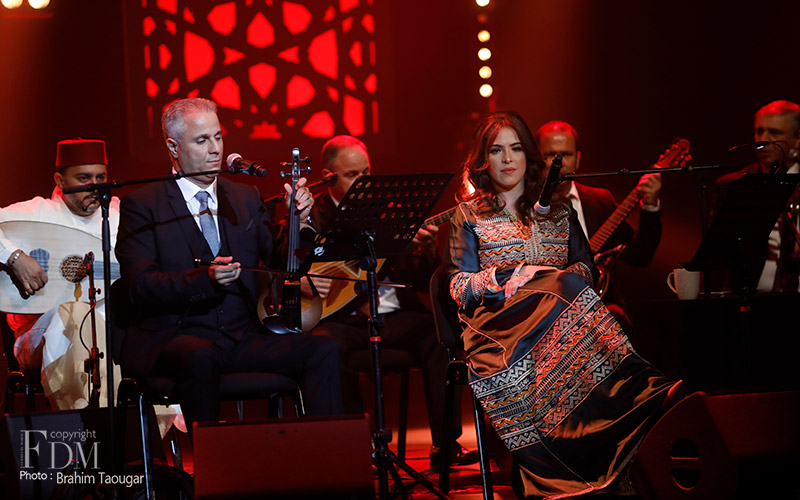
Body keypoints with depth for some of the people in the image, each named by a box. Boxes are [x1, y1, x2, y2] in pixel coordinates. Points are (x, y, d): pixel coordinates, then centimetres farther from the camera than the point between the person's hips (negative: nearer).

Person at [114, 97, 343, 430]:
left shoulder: (246, 199, 17)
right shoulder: (142, 205, 2)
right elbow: (139, 286, -11)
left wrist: (296, 220, -11)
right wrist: (204, 279, -26)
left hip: (243, 336, 5)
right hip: (174, 337, -5)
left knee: (323, 349, -19)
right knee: (200, 357, -39)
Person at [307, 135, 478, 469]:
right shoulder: (310, 215, 7)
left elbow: (419, 281, 10)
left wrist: (426, 249, -9)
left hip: (392, 316, 2)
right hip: (340, 319, -2)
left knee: (438, 334, -25)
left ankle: (445, 445, -22)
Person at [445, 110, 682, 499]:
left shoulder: (557, 209, 24)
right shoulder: (469, 214, 16)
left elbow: (587, 268, 16)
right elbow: (459, 285, 5)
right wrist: (509, 277, -12)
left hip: (561, 317, 3)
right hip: (497, 322, -3)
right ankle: (642, 391, -50)